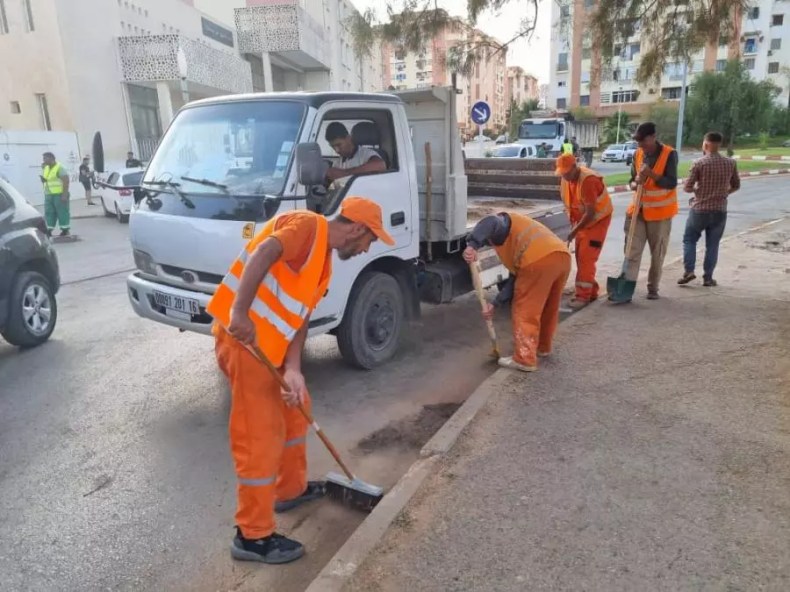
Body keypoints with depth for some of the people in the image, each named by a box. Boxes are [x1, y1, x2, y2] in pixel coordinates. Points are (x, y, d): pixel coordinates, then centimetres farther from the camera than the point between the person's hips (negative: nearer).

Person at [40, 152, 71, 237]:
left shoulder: (60, 168, -10)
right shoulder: (46, 168, 14)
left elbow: (66, 181, -16)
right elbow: (43, 180, 22)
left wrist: (65, 194, -22)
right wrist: (42, 171, 1)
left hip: (59, 194, -8)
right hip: (49, 195, 8)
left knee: (62, 212, -3)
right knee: (49, 212, 8)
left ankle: (65, 230, 3)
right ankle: (49, 230, 11)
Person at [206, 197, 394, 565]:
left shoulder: (323, 262, 17)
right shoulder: (309, 226, -9)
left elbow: (300, 316, 9)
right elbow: (263, 253, -26)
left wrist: (293, 369, -4)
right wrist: (240, 312, -34)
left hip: (269, 341, 10)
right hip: (243, 336, -10)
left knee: (295, 409, 23)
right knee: (260, 436, -3)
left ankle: (291, 488, 42)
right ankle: (253, 536, 11)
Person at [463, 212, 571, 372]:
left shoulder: (501, 223, 17)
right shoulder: (514, 243, 38)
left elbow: (490, 222, -11)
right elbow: (517, 276, 28)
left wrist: (472, 245, -21)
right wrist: (495, 303, 24)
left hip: (539, 259, -9)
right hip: (562, 256, 9)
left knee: (526, 311, 2)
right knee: (549, 307, 25)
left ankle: (525, 359, 5)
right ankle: (542, 346, 43)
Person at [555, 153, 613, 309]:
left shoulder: (588, 181, -29)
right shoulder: (565, 179, -3)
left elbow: (591, 212, -30)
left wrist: (575, 231, -28)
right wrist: (573, 224, 4)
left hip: (598, 220, -8)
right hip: (582, 220, 8)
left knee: (586, 257, -12)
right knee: (581, 257, 8)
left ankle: (583, 295, -9)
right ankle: (590, 291, 19)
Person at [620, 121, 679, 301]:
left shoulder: (669, 154, -11)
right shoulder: (637, 154, 3)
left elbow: (671, 183, -16)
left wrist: (651, 174, -29)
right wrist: (635, 183, -15)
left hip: (660, 212, -3)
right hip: (638, 209, 4)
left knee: (657, 253, 7)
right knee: (632, 250, -2)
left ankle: (653, 288, 19)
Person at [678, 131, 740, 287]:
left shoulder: (699, 163, -11)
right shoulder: (731, 163, 1)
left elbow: (687, 188, -9)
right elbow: (736, 186, 10)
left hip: (699, 209, -3)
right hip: (720, 210, 3)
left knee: (689, 239, 13)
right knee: (712, 245, 10)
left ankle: (688, 271, 1)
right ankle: (708, 277, 12)